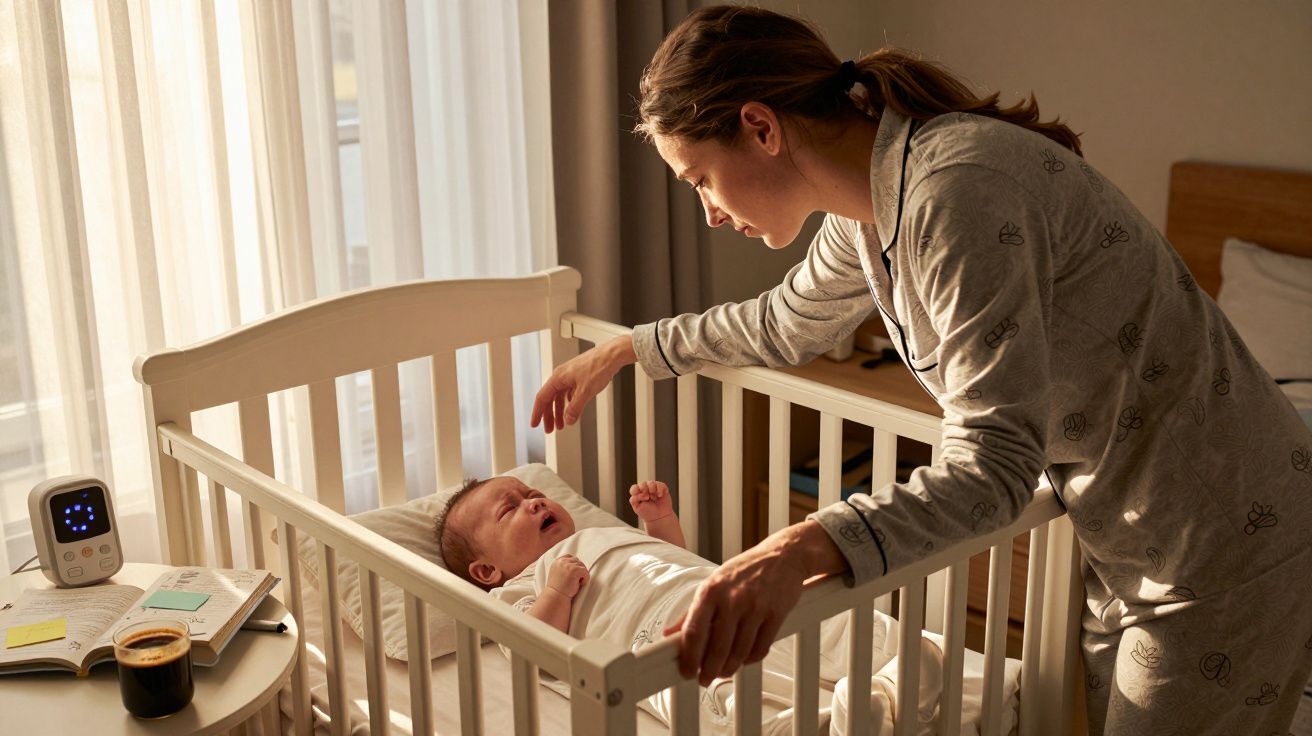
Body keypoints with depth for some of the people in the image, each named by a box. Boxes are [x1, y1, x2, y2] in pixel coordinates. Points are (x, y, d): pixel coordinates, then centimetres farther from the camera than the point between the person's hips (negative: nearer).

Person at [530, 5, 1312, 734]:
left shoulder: (960, 189, -28)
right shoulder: (872, 205, 2)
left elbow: (997, 464, -33)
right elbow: (785, 325, 22)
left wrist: (804, 547, -45)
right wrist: (623, 351, 27)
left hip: (1230, 546, -9)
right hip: (1126, 544, 9)